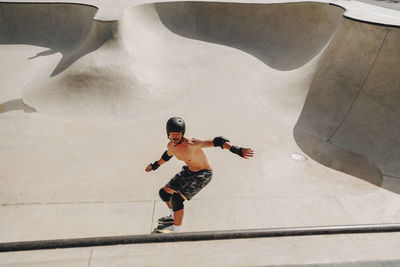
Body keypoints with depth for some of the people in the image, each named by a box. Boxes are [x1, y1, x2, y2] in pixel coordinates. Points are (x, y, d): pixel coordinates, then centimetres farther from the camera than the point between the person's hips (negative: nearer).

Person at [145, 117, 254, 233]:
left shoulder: (191, 143, -32)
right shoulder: (171, 145, -8)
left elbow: (216, 141, -38)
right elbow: (168, 155, 17)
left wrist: (235, 149, -51)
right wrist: (156, 165, 33)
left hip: (203, 174, -8)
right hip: (188, 171, 8)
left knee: (176, 198, -21)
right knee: (164, 193, 14)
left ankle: (176, 231, 1)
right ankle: (174, 216, 41)